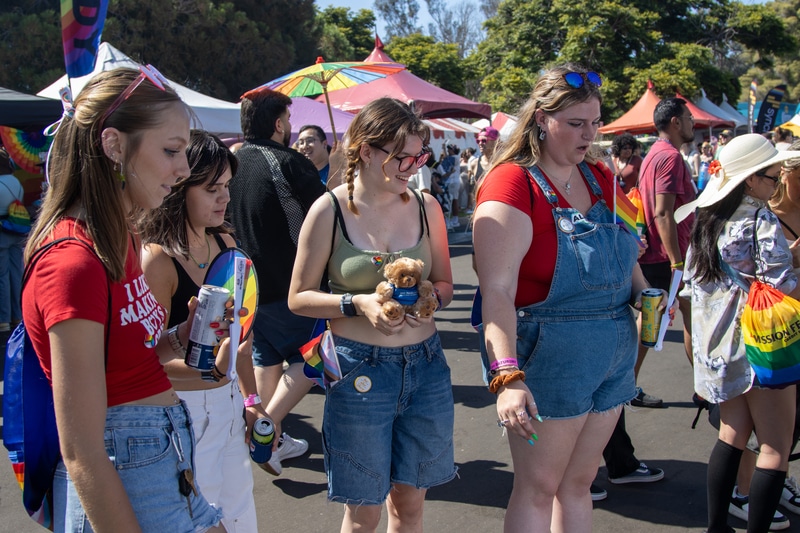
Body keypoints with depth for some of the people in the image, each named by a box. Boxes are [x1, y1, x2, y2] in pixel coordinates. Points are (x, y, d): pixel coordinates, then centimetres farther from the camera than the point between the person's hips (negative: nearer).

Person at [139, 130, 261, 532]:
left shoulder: (224, 243, 4)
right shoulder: (157, 258, -18)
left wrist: (251, 398, 15)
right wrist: (209, 368, -33)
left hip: (228, 402, 7)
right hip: (185, 410, -7)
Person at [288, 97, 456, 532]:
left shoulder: (425, 207, 3)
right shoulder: (329, 210, -7)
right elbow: (299, 297, -3)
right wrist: (358, 303, -18)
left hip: (425, 365, 3)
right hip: (360, 369, -3)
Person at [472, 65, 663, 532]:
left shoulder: (601, 178, 8)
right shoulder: (513, 184, -16)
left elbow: (624, 253, 22)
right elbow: (497, 289, -25)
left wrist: (644, 294, 0)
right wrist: (508, 376, -35)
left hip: (613, 353, 7)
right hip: (548, 355, -7)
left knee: (578, 483, 17)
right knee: (538, 488, 4)